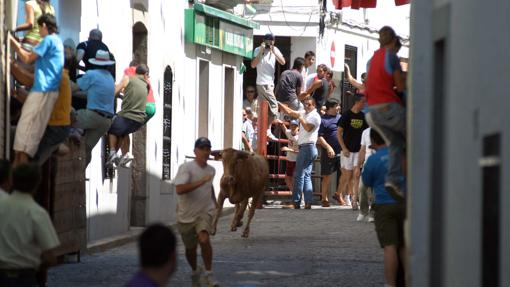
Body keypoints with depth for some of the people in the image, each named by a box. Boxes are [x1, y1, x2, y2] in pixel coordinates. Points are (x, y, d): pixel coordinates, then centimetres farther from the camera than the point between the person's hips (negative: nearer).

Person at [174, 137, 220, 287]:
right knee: (190, 248, 12)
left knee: (204, 239, -25)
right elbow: (179, 189, -32)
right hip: (186, 216, -2)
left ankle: (209, 273, -11)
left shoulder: (211, 170, 4)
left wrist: (215, 202, 28)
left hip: (205, 213, 2)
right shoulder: (186, 168, -16)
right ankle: (195, 272, 41)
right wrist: (201, 181, -36)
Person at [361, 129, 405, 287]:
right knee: (404, 247, 14)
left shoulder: (373, 159, -11)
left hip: (385, 205, -4)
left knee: (390, 246, -6)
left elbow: (366, 182, 3)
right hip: (405, 203, 4)